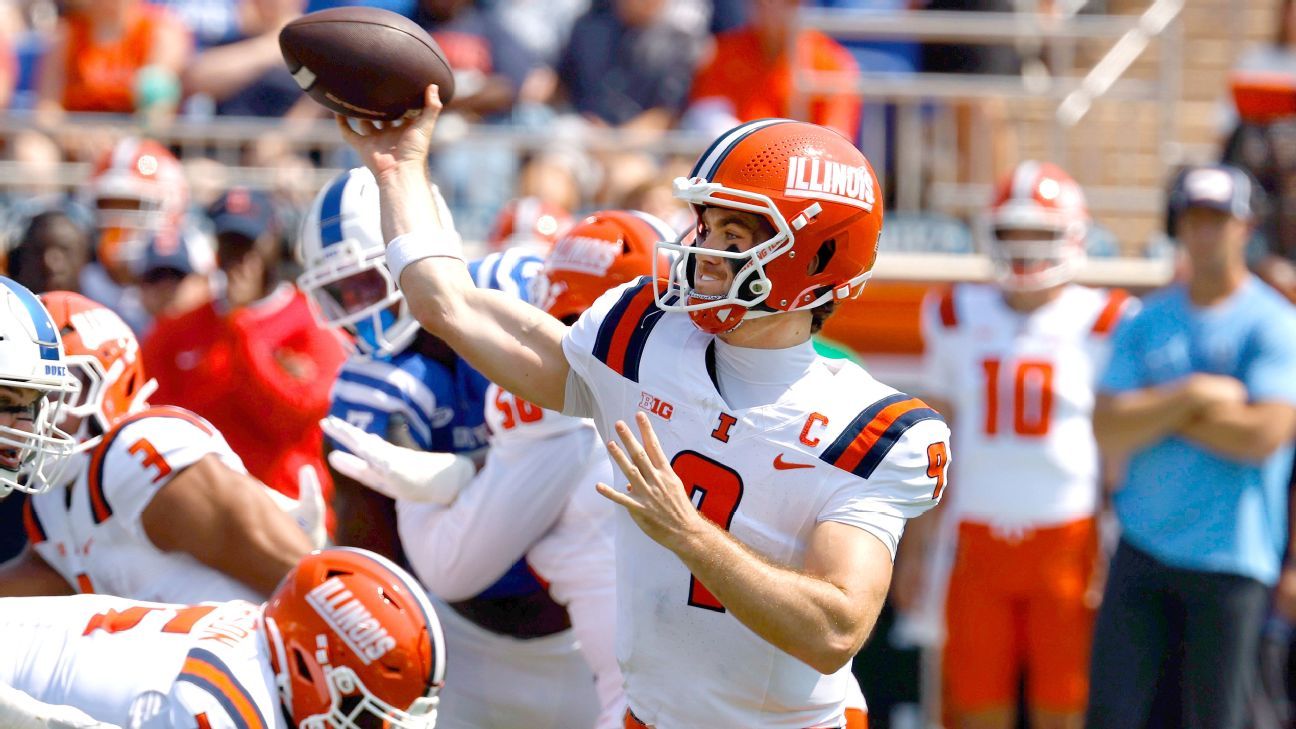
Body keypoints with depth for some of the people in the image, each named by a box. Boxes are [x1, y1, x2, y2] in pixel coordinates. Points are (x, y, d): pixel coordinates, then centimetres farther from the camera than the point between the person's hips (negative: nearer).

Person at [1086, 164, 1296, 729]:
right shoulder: (1145, 324, 9)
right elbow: (1108, 432, 0)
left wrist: (1155, 410, -7)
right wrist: (1193, 397, -12)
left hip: (1231, 558, -4)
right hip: (1143, 549, 4)